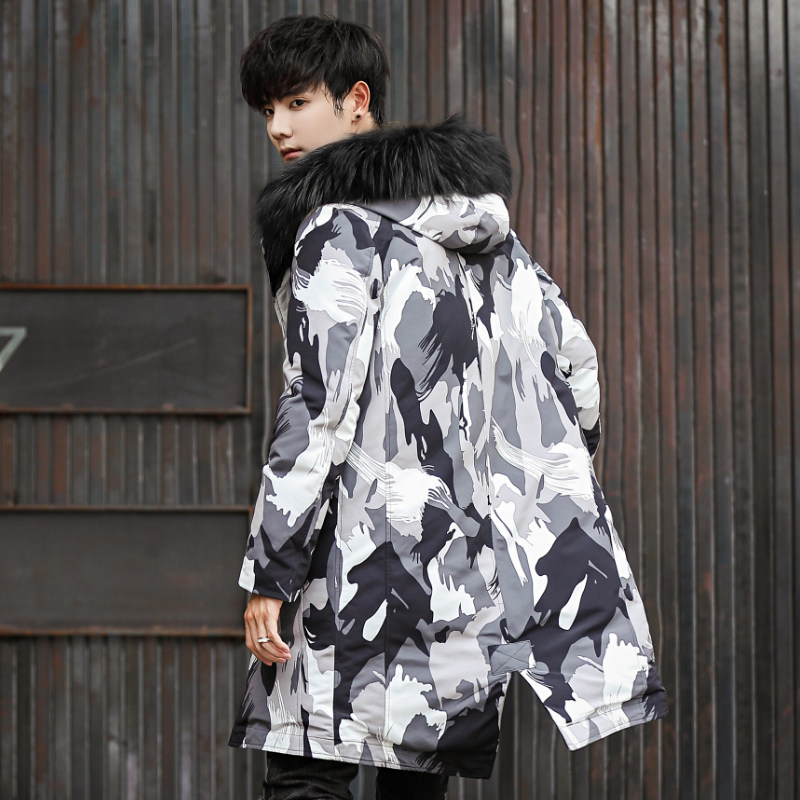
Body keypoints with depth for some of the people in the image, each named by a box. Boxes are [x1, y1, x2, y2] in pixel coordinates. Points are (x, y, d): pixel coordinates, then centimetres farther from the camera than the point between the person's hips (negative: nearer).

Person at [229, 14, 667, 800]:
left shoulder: (338, 226, -8)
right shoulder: (479, 215, 16)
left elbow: (319, 403, -15)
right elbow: (573, 355, 19)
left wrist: (270, 573, -14)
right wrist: (548, 488, 29)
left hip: (388, 551, -8)